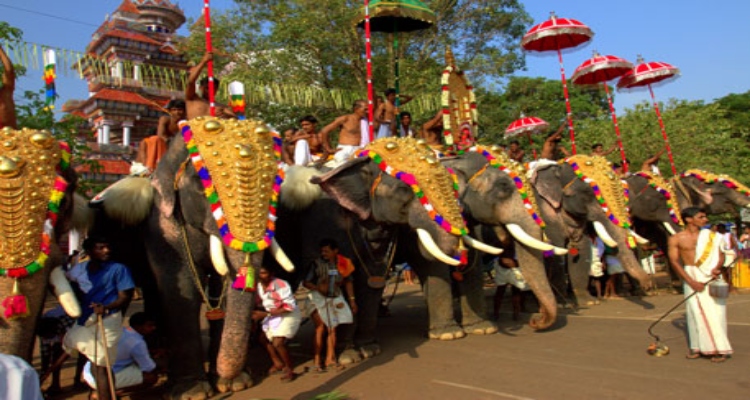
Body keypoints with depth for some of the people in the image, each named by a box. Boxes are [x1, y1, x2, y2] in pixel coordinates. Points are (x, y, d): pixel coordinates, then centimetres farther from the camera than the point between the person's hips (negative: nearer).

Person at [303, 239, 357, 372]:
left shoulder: (342, 264, -1)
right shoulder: (317, 264, -11)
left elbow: (348, 282, 10)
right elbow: (306, 282, -9)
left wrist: (352, 300, 10)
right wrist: (318, 287, -26)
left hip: (335, 299, 4)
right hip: (319, 298, -4)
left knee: (332, 329, 8)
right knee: (320, 329, -5)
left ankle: (330, 358, 19)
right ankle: (317, 361, 2)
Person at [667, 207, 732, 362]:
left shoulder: (711, 236, 9)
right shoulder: (676, 239, 0)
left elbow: (720, 255, 8)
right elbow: (674, 261, -4)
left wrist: (717, 268, -15)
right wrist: (691, 282, -11)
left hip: (711, 276, 1)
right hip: (691, 275, -1)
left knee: (715, 311, -2)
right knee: (697, 311, -1)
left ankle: (719, 348, 6)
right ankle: (697, 346, 9)